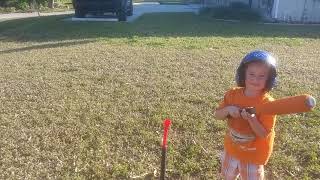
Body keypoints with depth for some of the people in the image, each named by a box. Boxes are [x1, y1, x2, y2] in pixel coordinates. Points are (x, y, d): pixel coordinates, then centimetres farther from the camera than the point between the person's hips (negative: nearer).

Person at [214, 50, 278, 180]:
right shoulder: (233, 94, -11)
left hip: (254, 154, -4)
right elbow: (217, 115, -6)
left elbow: (264, 134, -23)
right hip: (231, 147, 4)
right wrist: (228, 109, -25)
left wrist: (251, 119, -39)